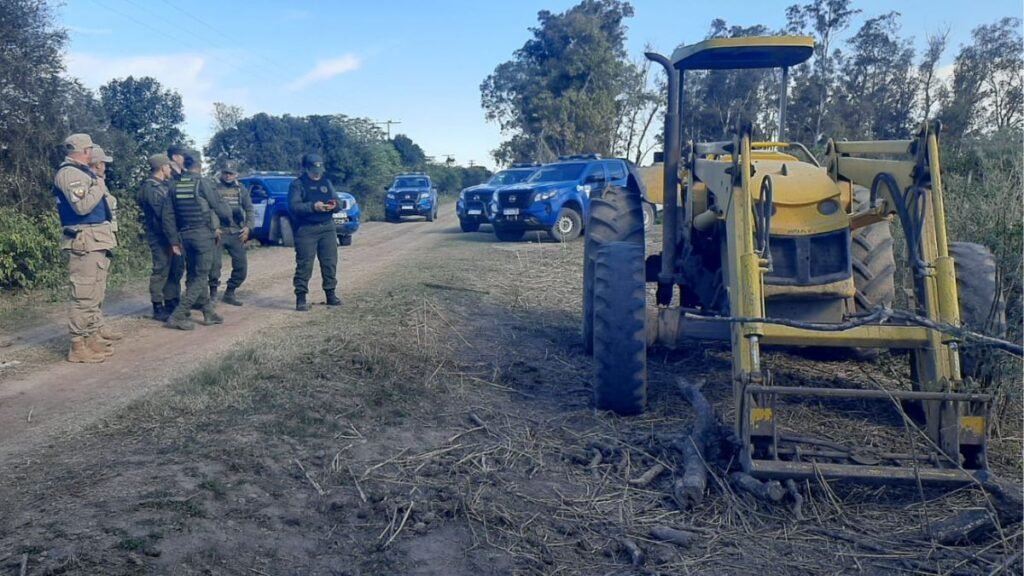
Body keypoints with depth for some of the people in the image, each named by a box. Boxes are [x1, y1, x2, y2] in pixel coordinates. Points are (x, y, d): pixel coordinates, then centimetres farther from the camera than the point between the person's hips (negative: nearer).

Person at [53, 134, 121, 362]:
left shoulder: (83, 172, 18)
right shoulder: (68, 173, -12)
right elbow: (82, 206, -21)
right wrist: (99, 187, -11)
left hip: (96, 240, 10)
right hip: (85, 242, -10)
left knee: (96, 293, 18)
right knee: (85, 295, -9)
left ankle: (94, 334, 28)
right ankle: (79, 346, -6)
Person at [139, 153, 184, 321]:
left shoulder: (166, 184, 16)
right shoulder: (149, 187, -12)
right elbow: (161, 212, -21)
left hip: (171, 233, 9)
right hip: (159, 235, -9)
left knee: (176, 268, 14)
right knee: (161, 271, -5)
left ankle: (171, 303, 24)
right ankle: (158, 309, 1)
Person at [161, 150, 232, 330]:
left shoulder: (176, 186, 6)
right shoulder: (203, 183, -10)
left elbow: (167, 215, 4)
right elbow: (219, 207, -9)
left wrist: (174, 240, 10)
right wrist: (228, 219, 13)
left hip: (185, 236, 6)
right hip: (203, 235, -6)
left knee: (193, 275, 17)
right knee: (200, 277, -1)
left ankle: (209, 313, 22)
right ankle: (177, 316, -10)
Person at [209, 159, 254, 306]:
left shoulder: (241, 189, 12)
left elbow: (249, 210, 14)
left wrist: (248, 226, 0)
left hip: (236, 233, 4)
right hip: (218, 233, -4)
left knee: (241, 266, 4)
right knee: (214, 264, -11)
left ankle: (229, 293, 21)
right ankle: (213, 294, 7)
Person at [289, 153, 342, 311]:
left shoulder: (327, 183, 15)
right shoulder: (297, 184, 0)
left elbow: (338, 204, 13)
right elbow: (293, 206, -12)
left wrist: (335, 205, -11)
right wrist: (313, 207, -25)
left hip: (327, 228, 5)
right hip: (306, 230, -5)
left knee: (330, 263, 6)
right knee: (304, 265, -5)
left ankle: (331, 295, 17)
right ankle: (301, 298, -1)